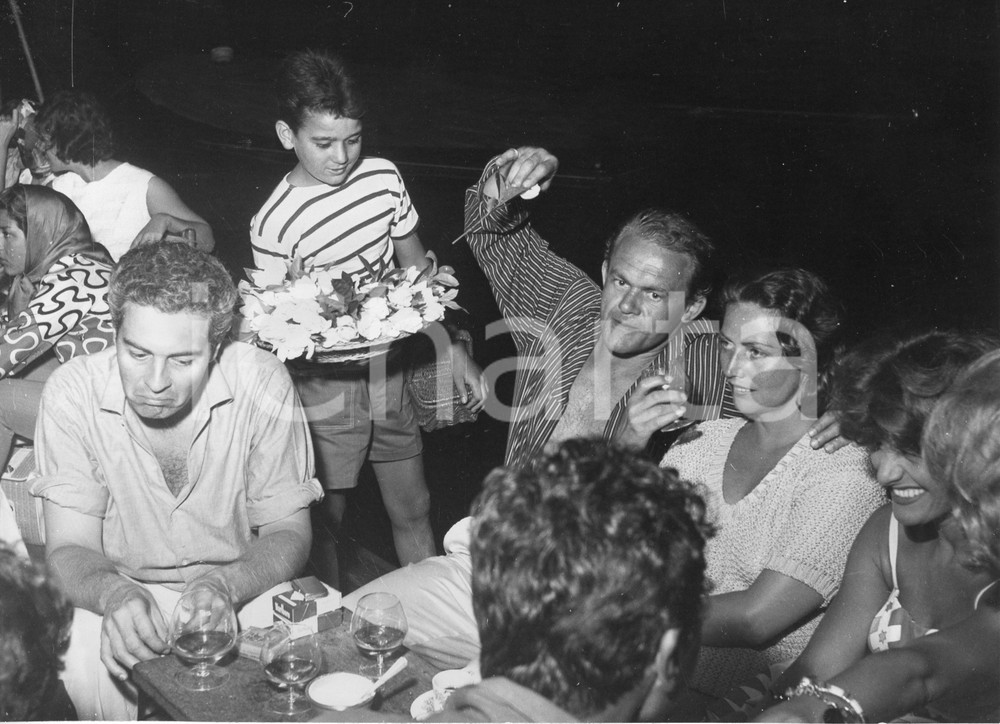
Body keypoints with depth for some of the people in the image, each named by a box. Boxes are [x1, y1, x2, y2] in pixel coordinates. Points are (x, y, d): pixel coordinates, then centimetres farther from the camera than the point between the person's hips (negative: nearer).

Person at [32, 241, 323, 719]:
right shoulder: (72, 393, -14)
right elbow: (70, 547, -12)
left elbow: (288, 532, -9)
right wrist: (115, 595, -36)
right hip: (122, 595, 0)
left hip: (245, 591, 0)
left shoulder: (262, 384, -16)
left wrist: (224, 587, -31)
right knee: (80, 657, -31)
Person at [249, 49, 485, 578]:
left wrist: (457, 353, 8)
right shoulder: (273, 226, -18)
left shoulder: (383, 177, -3)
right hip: (325, 387, -4)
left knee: (413, 510, 15)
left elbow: (418, 269, 8)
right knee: (327, 520, 8)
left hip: (388, 371, 5)